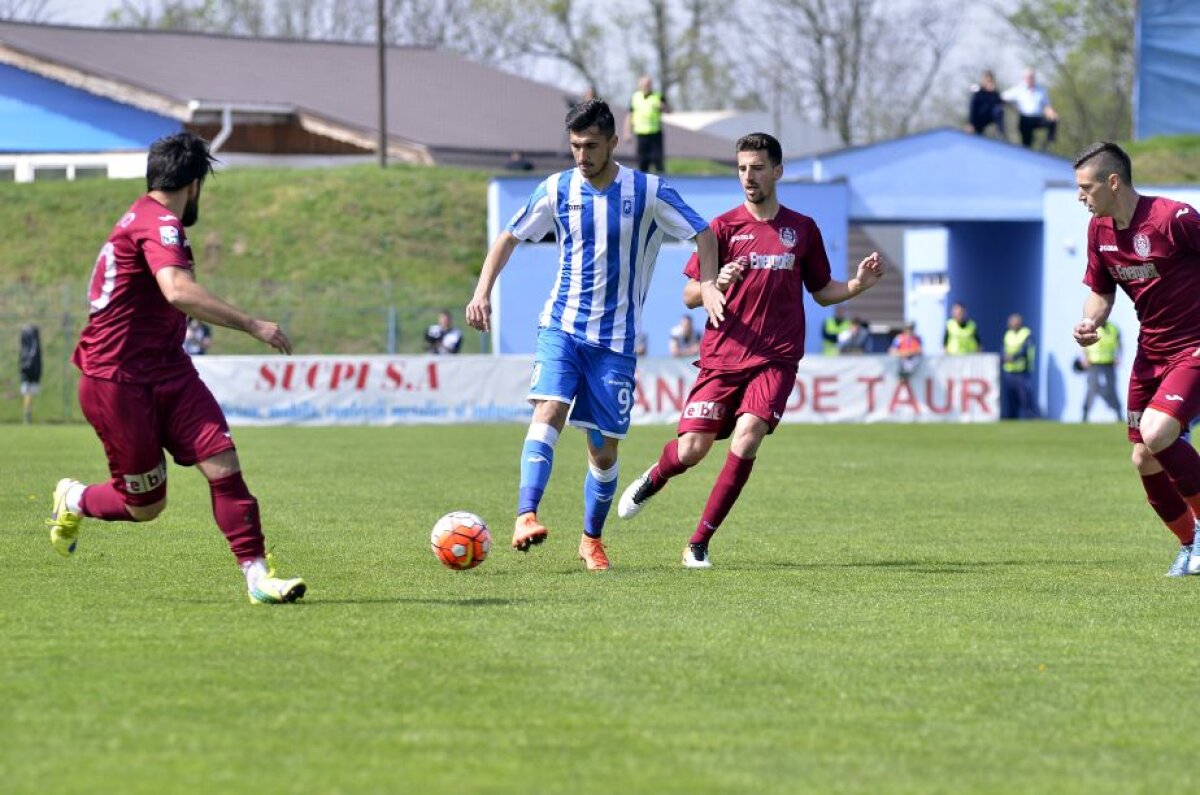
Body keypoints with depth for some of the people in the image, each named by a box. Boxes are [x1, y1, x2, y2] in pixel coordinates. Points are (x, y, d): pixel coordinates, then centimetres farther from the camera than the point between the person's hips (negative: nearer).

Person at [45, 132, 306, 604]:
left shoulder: (144, 219, 15)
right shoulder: (158, 223, -17)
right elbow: (178, 291, -34)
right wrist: (252, 326, -33)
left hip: (167, 371, 9)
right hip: (117, 383, -9)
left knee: (224, 466, -10)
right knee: (146, 506, 2)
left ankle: (257, 576, -12)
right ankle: (74, 501, 31)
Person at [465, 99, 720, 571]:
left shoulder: (648, 192, -4)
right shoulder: (556, 190, 1)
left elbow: (703, 234, 3)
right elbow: (508, 237, 10)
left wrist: (708, 285, -12)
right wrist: (482, 291, -2)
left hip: (616, 338, 0)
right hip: (561, 325, 0)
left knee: (605, 448, 4)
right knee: (549, 409, -25)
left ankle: (592, 539, 23)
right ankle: (525, 517, -35)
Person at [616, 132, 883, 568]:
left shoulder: (802, 229, 9)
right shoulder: (724, 226, 3)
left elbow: (822, 291, 19)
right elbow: (690, 295, 1)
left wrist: (859, 284, 0)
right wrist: (717, 283, -21)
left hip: (776, 360, 0)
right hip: (723, 356, 0)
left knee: (747, 437, -22)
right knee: (692, 449, -6)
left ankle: (699, 543, -10)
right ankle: (653, 479, 33)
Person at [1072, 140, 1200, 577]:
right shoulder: (1099, 230, 2)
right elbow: (1100, 290, 16)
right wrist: (1090, 322, -5)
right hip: (1151, 352, 8)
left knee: (1156, 434, -26)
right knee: (1145, 460, 6)